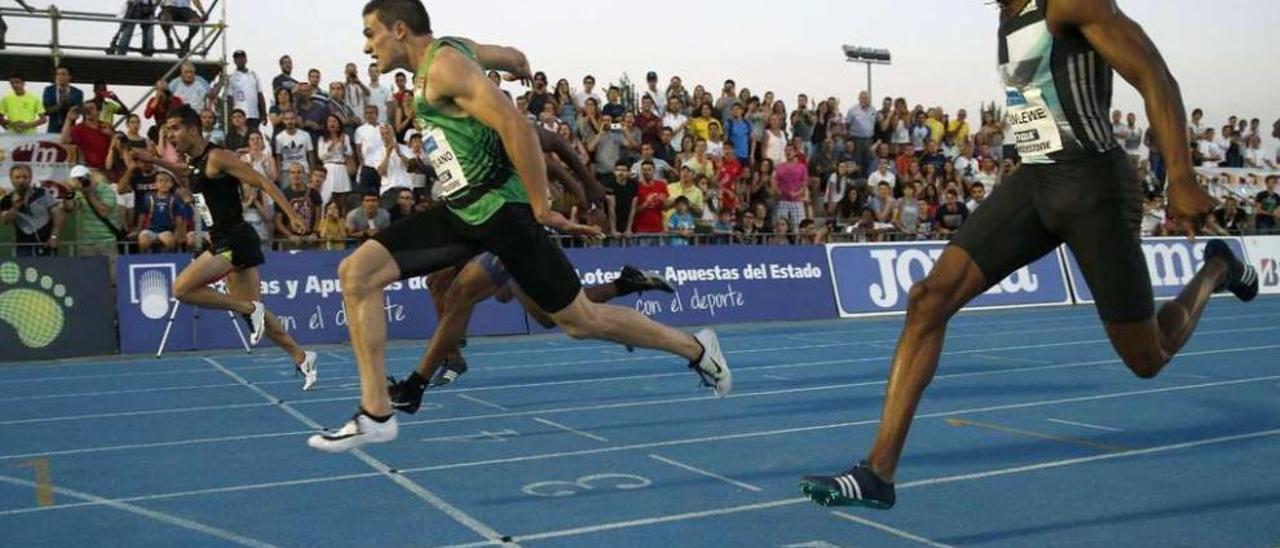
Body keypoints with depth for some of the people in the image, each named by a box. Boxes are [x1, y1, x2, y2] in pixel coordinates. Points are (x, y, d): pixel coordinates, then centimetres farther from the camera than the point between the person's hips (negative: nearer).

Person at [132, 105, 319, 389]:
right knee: (254, 310, 8)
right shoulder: (194, 162, 14)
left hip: (235, 239, -9)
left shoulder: (217, 157, -12)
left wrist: (293, 215, -21)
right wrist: (155, 160, 34)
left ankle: (250, 309, -6)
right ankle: (302, 358, 14)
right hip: (223, 241, 9)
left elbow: (262, 182, -15)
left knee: (182, 289, -15)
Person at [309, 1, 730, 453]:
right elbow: (515, 58, 28)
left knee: (580, 319, 1)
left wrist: (541, 208, -19)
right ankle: (375, 414, -4)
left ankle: (695, 348, 22)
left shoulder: (444, 64, -15)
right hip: (460, 209, 9)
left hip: (498, 209, -9)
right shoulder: (450, 50, 12)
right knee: (356, 272, -4)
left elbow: (516, 127, -24)